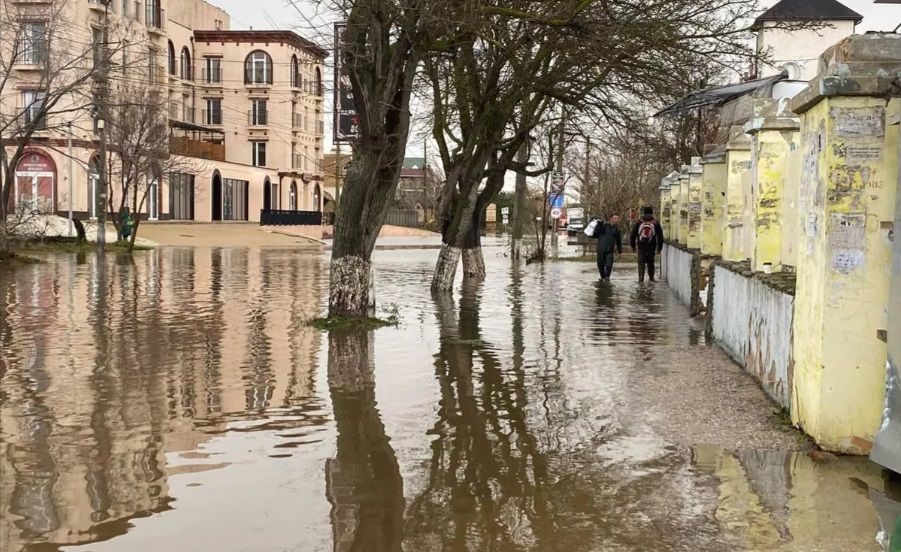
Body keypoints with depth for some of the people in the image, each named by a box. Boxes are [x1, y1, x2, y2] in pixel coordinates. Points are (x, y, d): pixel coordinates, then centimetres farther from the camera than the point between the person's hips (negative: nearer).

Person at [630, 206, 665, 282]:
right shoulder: (656, 223, 1)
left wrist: (633, 245, 12)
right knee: (650, 262, 14)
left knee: (641, 262, 1)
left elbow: (633, 235, 4)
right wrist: (659, 247, 10)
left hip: (641, 246, -1)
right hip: (651, 247, 1)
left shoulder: (638, 222, 1)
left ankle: (641, 278, -9)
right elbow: (660, 236, 4)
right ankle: (651, 277, 21)